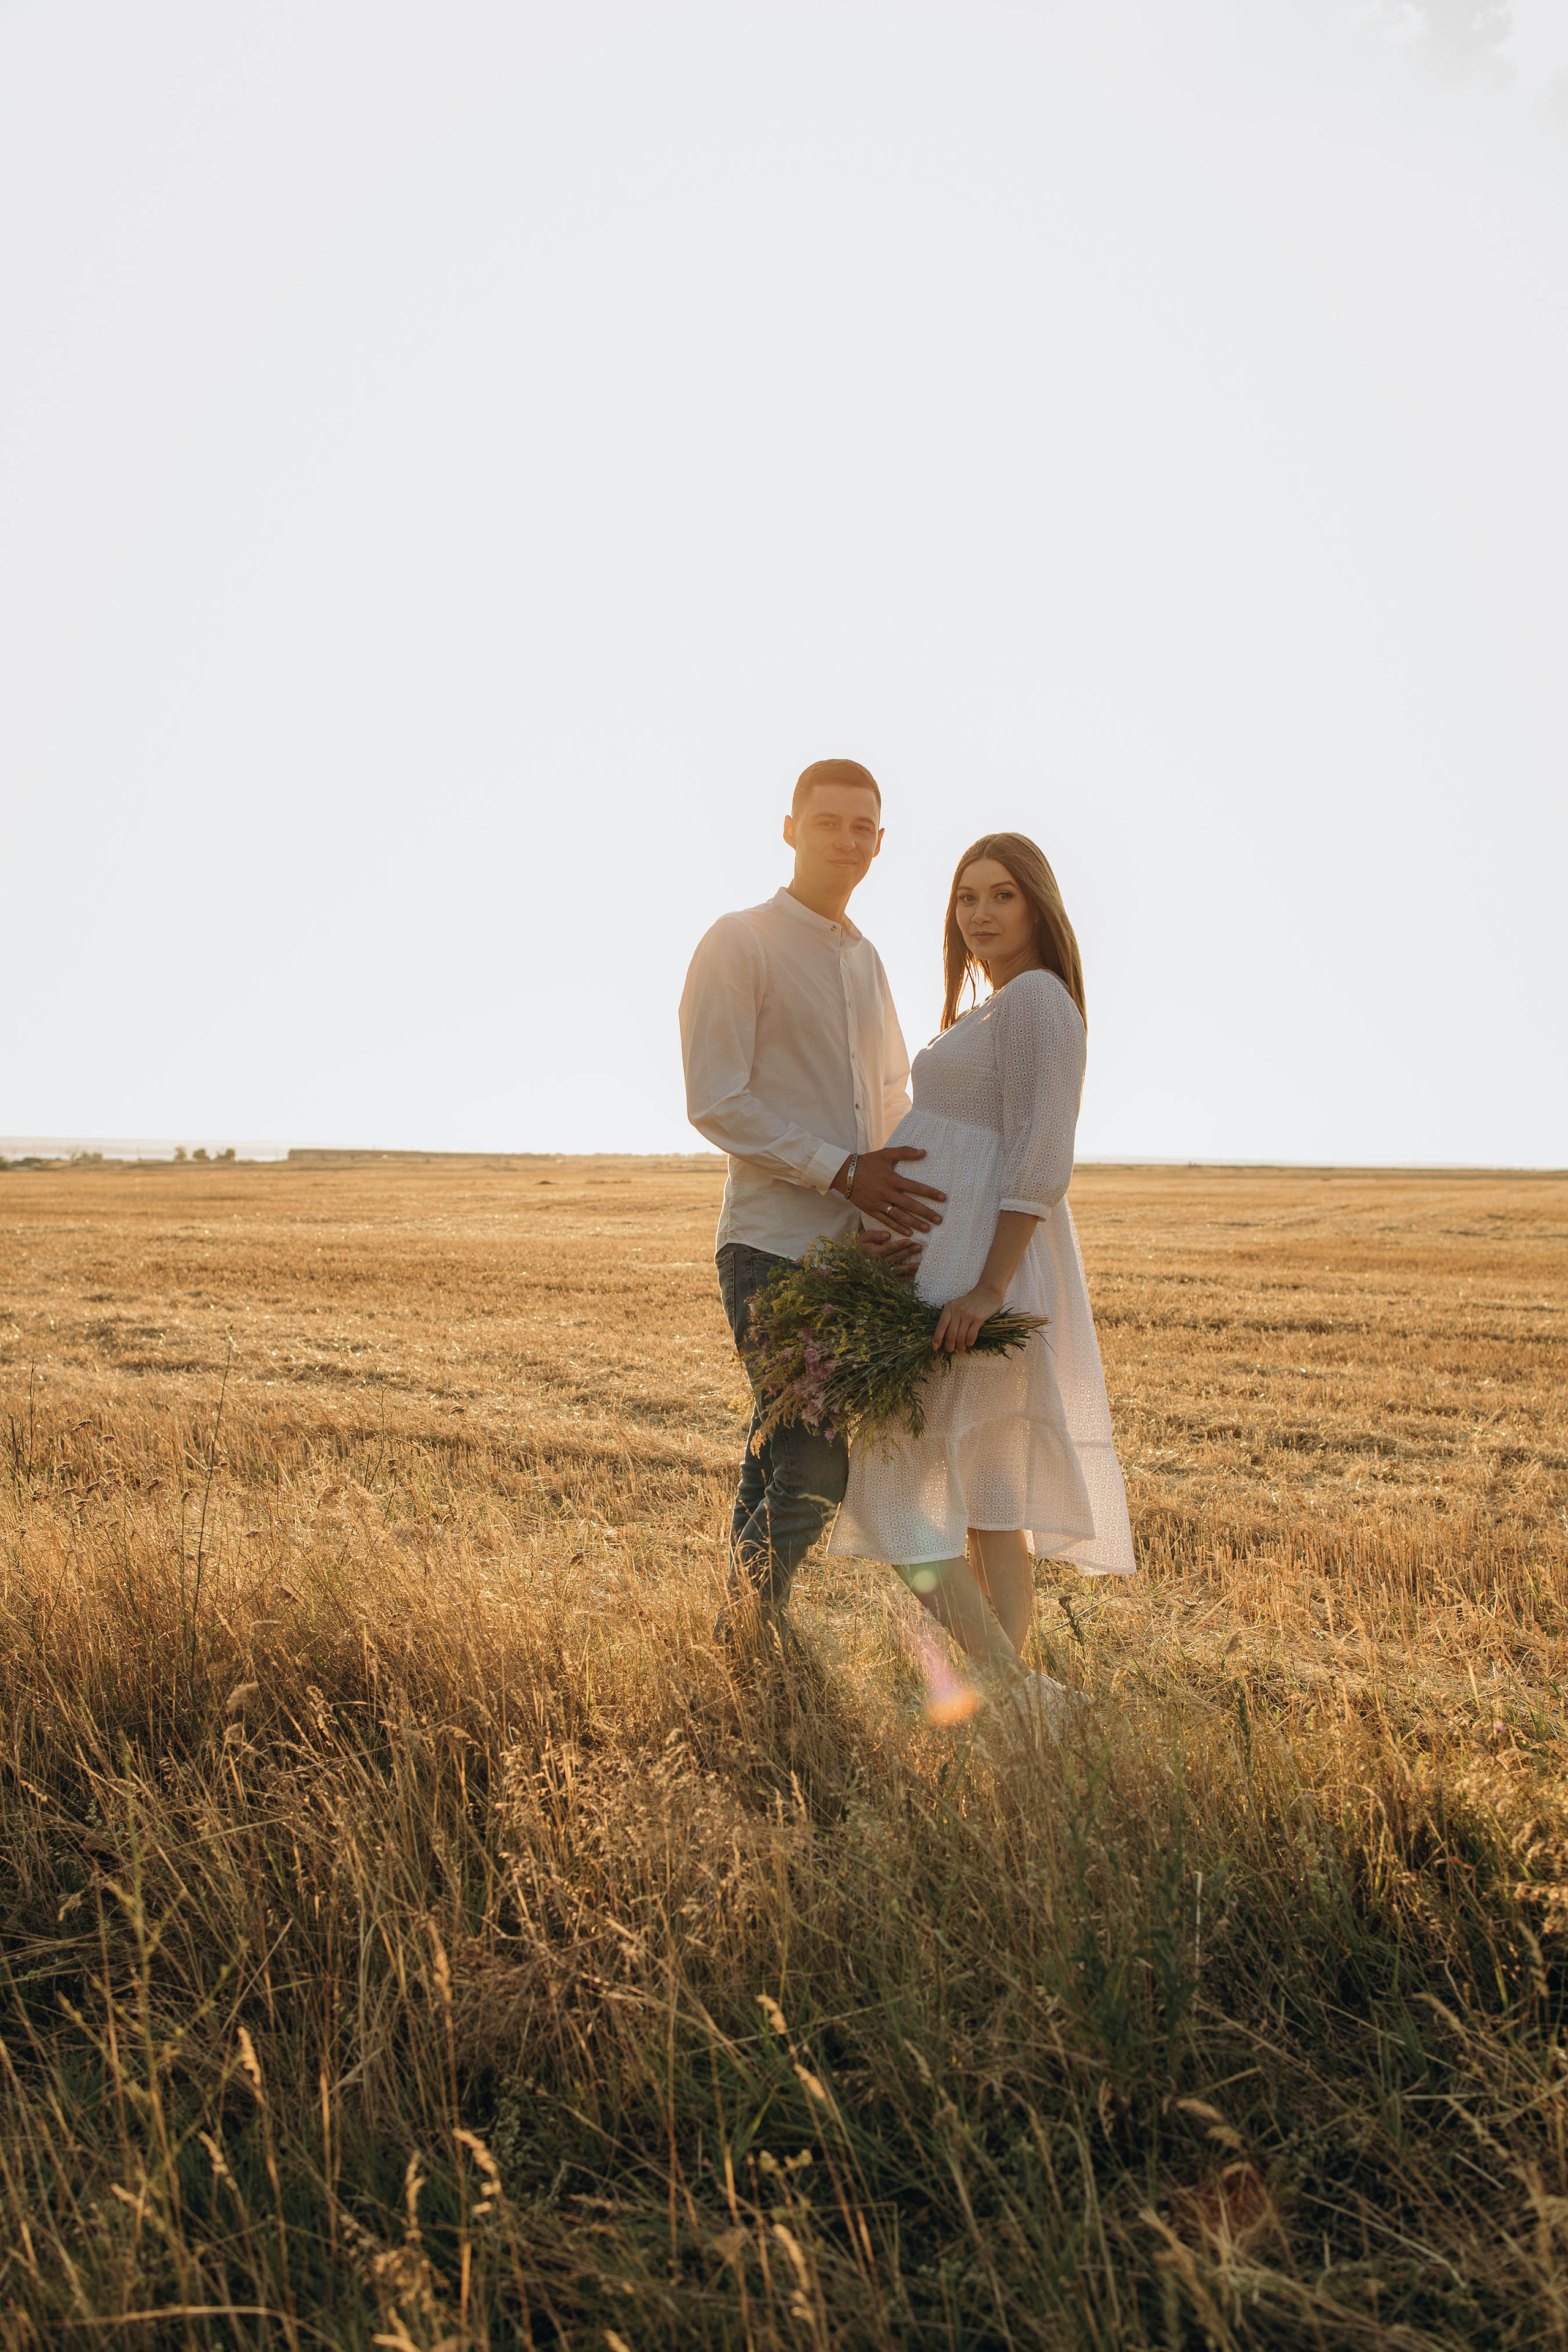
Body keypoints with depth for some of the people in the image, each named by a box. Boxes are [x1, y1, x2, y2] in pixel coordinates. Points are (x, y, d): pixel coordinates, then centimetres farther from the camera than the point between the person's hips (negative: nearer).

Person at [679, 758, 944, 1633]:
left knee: (783, 1460, 12)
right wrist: (842, 1172, -17)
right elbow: (715, 1102, -12)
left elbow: (892, 1091, 28)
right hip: (775, 1243, -7)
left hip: (856, 1246, 7)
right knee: (814, 1465, -9)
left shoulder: (865, 957, 19)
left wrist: (902, 1188, 8)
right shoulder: (740, 944, -4)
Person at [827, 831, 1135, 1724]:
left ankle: (1021, 1695, -6)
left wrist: (988, 1290, -25)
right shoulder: (1003, 1012, 20)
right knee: (981, 1501, 10)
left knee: (894, 1490, -8)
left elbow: (1042, 1160, -19)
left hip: (976, 1266, -10)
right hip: (961, 1266, 10)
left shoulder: (1036, 998, -10)